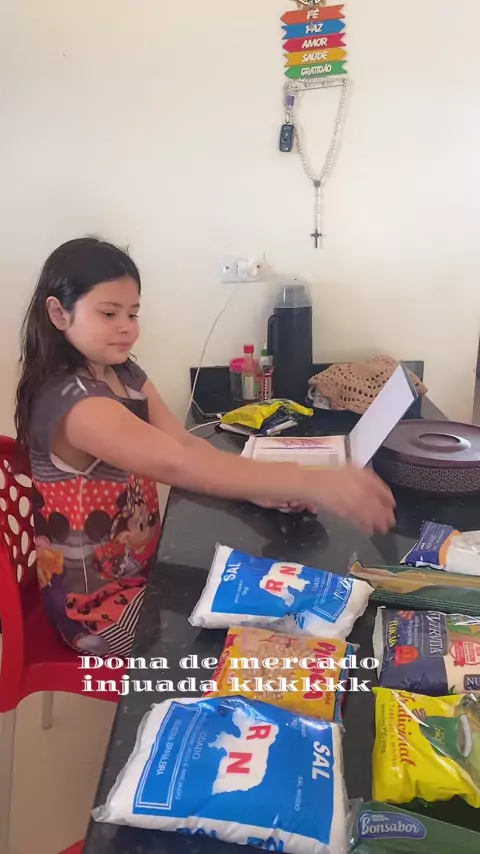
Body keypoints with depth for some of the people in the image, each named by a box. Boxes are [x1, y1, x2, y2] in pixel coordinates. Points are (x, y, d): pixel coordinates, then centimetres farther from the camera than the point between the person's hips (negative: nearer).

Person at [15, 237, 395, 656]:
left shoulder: (125, 374, 1)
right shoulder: (69, 401, -29)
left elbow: (186, 443, -5)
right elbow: (175, 463, -42)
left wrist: (265, 487, -22)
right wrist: (310, 484, -49)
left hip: (141, 564, 8)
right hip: (99, 600, -8)